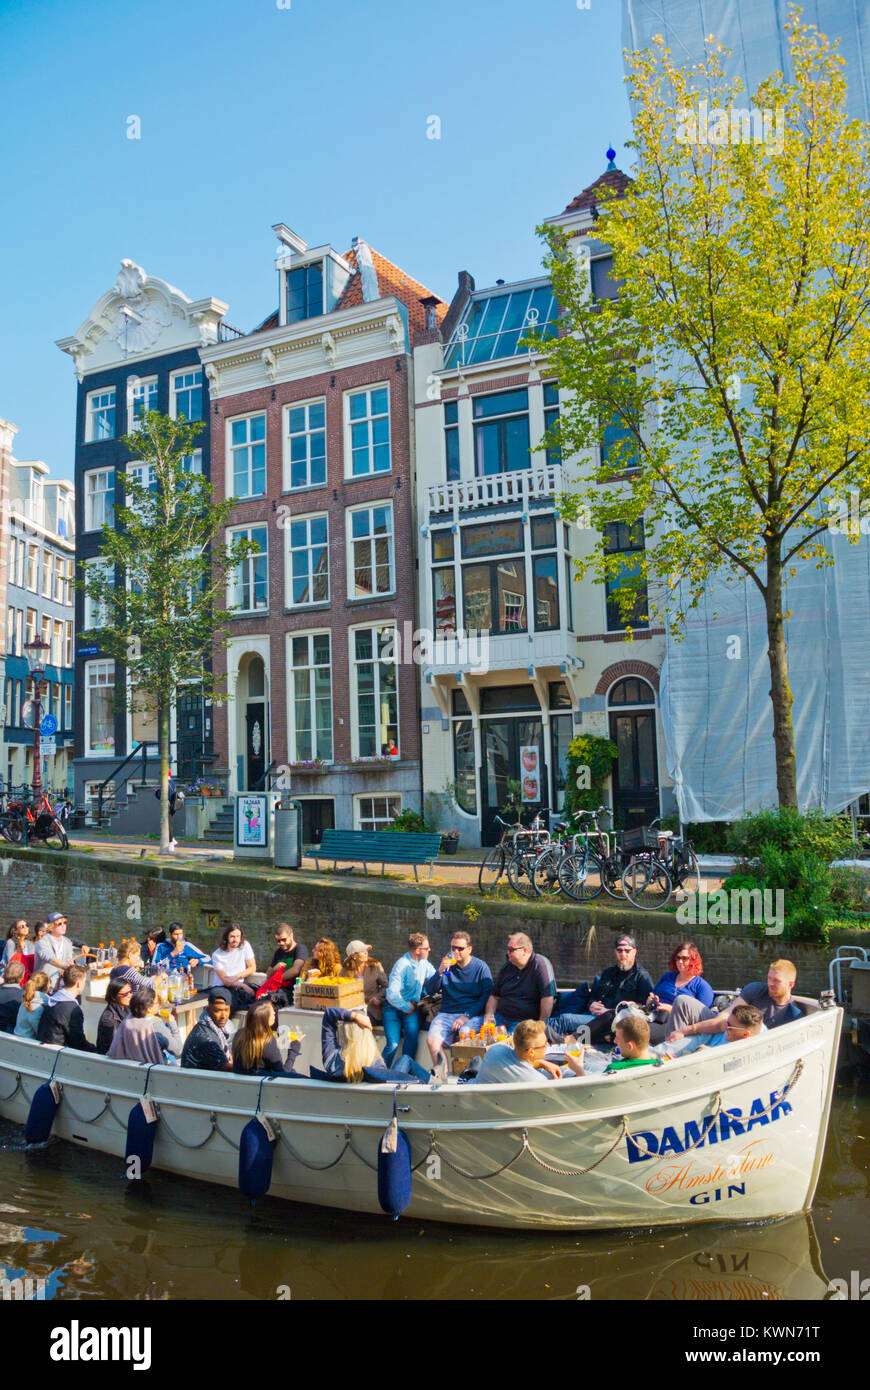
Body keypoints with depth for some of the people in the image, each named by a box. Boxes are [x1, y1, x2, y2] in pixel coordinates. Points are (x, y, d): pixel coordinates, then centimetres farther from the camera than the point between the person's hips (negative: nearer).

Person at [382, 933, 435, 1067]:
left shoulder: (424, 963, 5)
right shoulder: (402, 965, -18)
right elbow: (392, 995, -22)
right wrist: (407, 1008, -13)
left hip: (411, 1006, 4)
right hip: (394, 1007, -4)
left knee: (413, 1030, -28)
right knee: (393, 1043, -22)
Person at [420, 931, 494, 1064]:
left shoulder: (481, 967, 5)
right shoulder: (446, 965, 14)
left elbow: (487, 996, -1)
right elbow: (428, 991, 8)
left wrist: (467, 1015, -13)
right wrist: (440, 972, -10)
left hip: (473, 1015, -3)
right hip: (446, 1013, 3)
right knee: (432, 1039, -26)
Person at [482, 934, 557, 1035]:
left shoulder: (541, 964, -8)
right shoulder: (506, 967, 15)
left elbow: (548, 998, -16)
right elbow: (494, 996, 21)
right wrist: (488, 1015, 3)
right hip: (500, 1017, 7)